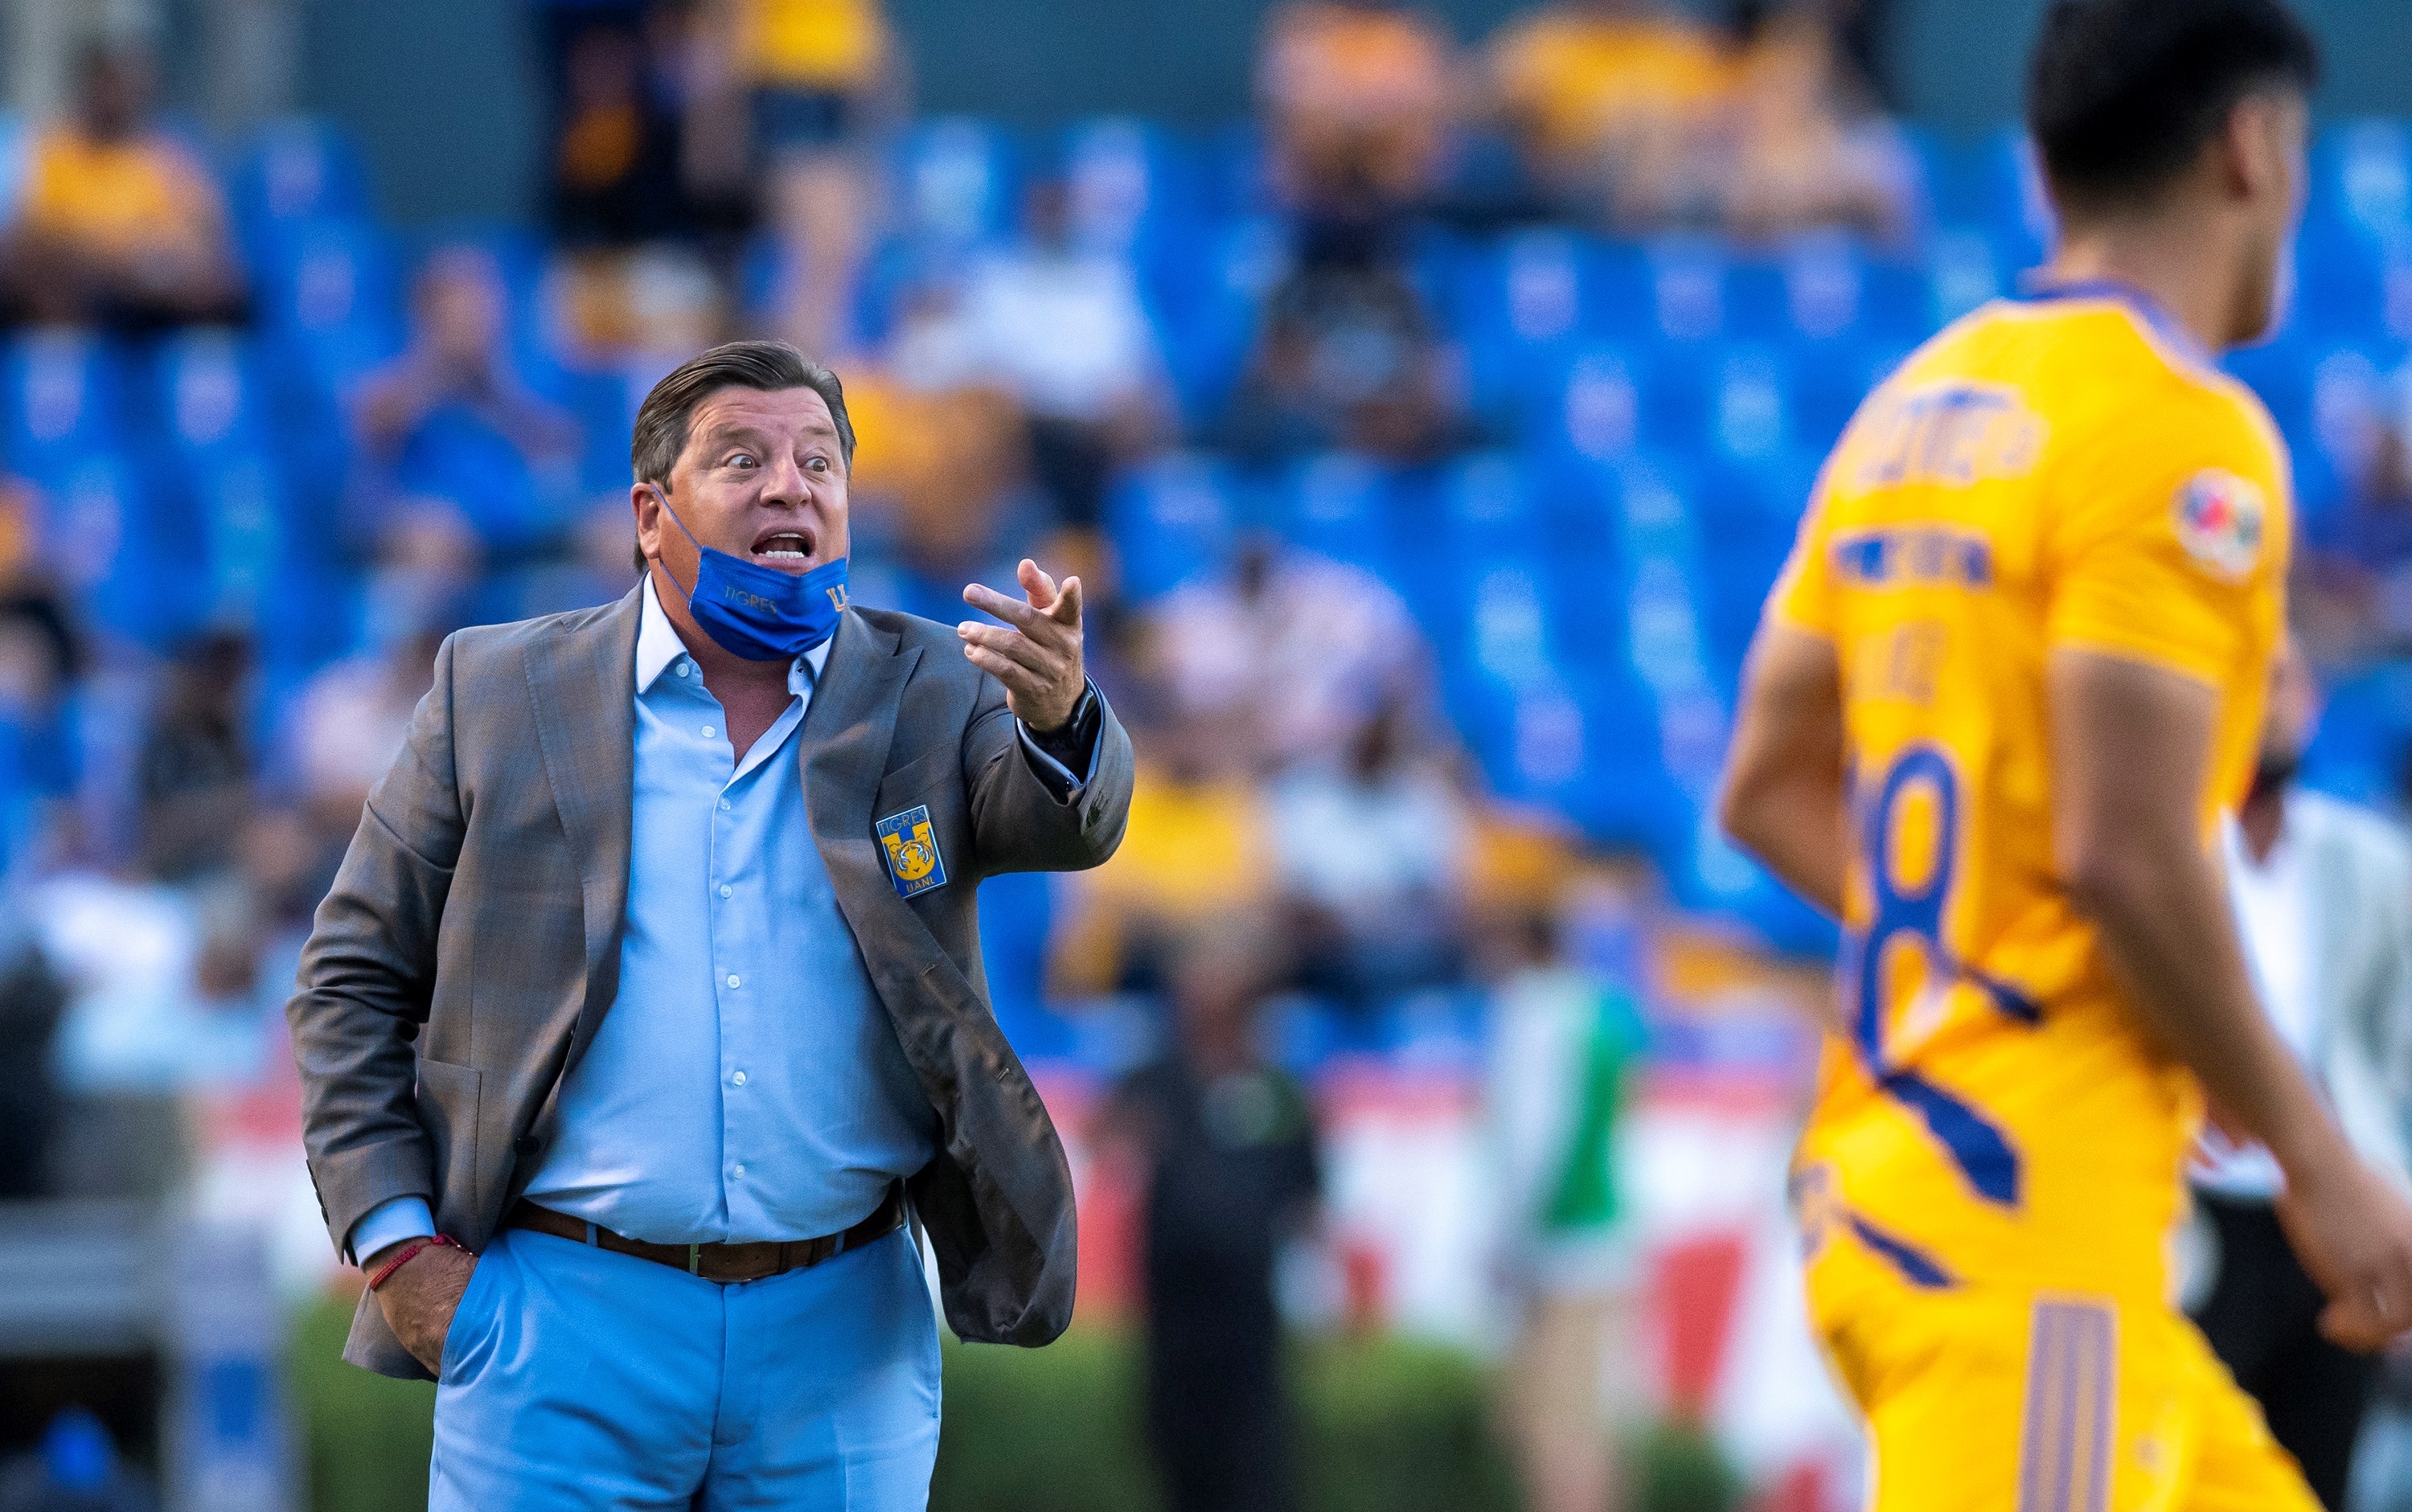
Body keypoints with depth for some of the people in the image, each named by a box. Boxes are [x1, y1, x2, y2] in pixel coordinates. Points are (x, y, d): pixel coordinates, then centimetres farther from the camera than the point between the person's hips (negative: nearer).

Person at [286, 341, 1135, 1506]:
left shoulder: (929, 692, 6)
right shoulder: (500, 695, 3)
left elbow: (1067, 820, -14)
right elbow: (353, 979, 7)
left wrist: (1060, 714, -37)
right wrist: (396, 1244, -4)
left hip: (841, 1340, 1)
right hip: (564, 1318, -1)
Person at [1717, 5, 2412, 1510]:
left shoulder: (1915, 408, 14)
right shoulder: (2184, 433, -12)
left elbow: (1772, 791, 18)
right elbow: (2121, 855, -19)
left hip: (1880, 1169, 9)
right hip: (2029, 1216, -9)